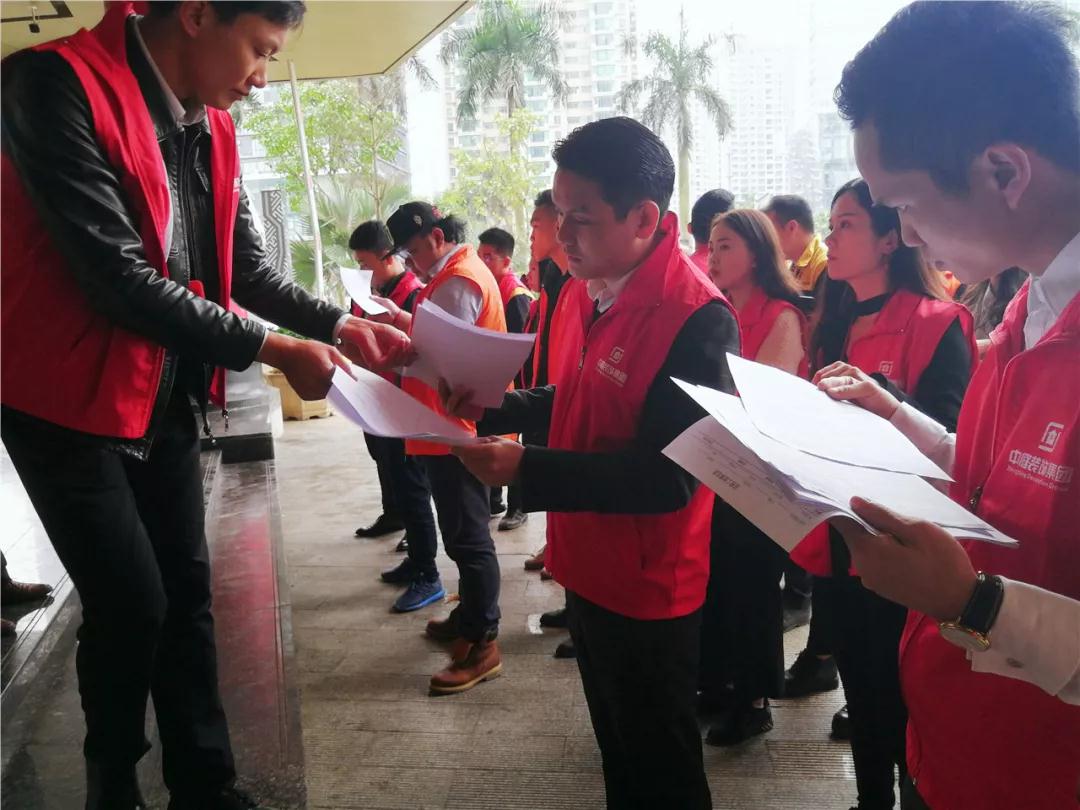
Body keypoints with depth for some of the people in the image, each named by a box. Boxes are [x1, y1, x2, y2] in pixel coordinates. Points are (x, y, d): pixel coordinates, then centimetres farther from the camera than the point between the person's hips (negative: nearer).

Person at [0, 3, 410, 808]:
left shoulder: (211, 130, 5)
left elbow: (250, 268, 9)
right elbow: (118, 278, -26)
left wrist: (343, 325, -4)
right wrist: (272, 349, -22)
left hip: (166, 401, 7)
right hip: (71, 404, -7)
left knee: (186, 593, 11)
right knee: (131, 602, -2)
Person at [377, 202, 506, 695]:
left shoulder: (458, 281, -16)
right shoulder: (455, 273, 18)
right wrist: (404, 321, 3)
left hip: (457, 428, -11)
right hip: (452, 427, 11)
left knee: (467, 535, -5)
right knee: (463, 531, 19)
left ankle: (482, 645, 2)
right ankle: (470, 616, 33)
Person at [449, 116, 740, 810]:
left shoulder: (696, 318, -25)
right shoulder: (588, 289, 2)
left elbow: (671, 477, -26)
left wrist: (526, 470, -28)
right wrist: (495, 408, -1)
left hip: (649, 592, -8)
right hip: (588, 568, 8)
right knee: (616, 750, 27)